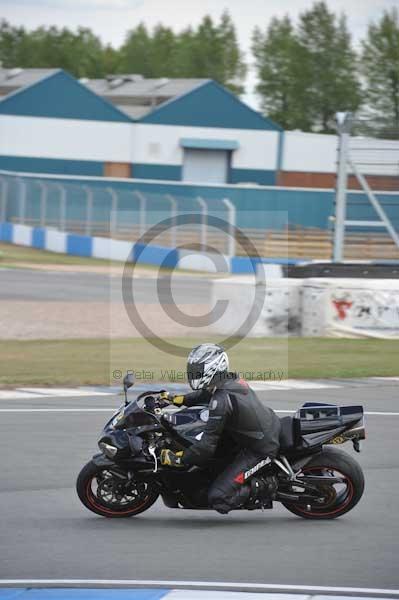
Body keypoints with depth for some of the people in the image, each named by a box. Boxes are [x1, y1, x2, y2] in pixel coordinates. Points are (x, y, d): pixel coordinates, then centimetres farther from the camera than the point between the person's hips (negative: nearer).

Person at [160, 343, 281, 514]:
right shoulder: (233, 380, 2)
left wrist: (177, 459, -14)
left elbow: (207, 445, -24)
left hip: (259, 451, -9)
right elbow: (206, 394, 27)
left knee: (217, 498, -13)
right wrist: (177, 399, 23)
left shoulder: (221, 400, -25)